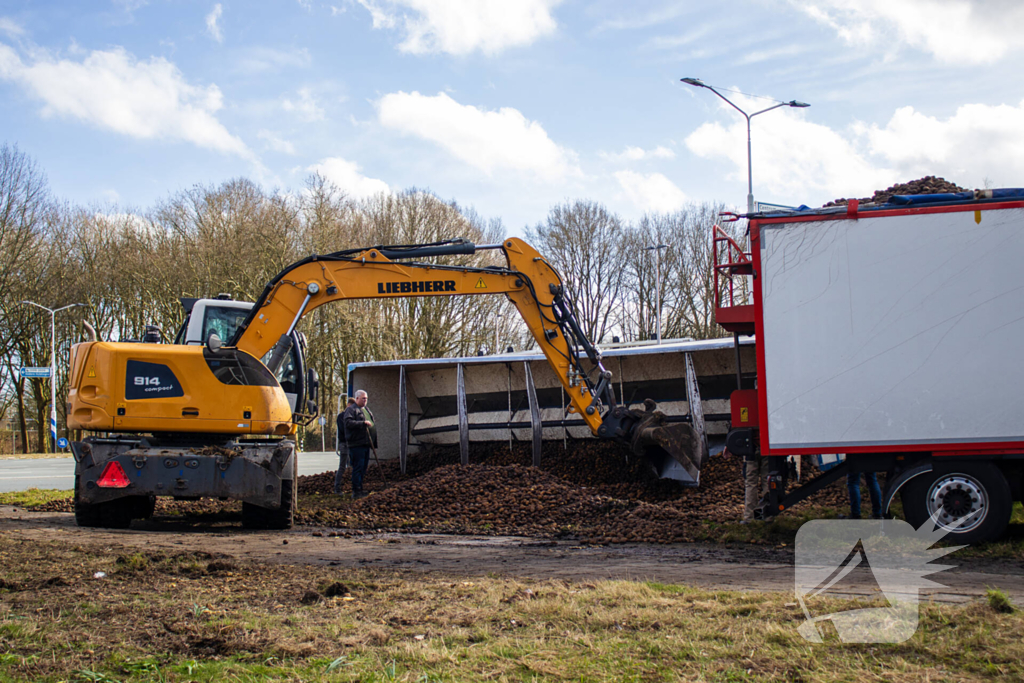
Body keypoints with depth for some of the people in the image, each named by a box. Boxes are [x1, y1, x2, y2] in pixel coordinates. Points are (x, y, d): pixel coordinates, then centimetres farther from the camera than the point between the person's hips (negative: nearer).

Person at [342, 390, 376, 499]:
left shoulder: (366, 409, 22)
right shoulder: (351, 409, -6)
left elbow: (371, 423, 33)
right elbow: (348, 422, -20)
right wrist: (363, 423, -23)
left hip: (366, 444, 9)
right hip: (356, 444, -9)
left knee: (363, 468, 11)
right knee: (358, 468, -10)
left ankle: (359, 490, 17)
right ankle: (356, 491, -9)